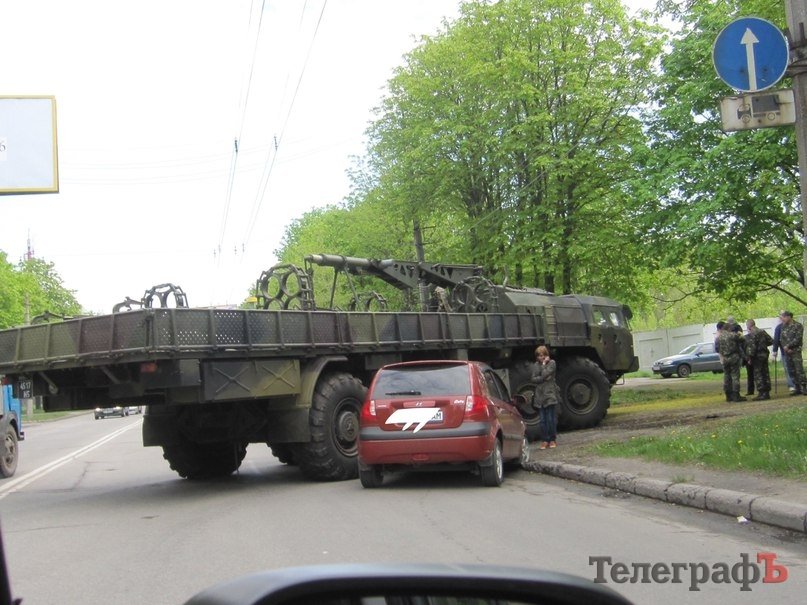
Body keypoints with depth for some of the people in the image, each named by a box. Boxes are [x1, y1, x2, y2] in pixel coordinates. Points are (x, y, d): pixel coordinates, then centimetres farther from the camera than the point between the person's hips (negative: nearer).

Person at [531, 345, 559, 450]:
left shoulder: (552, 363, 0)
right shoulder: (536, 365, 13)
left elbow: (545, 374, -14)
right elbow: (534, 379, 3)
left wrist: (544, 364, -3)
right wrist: (543, 378, -11)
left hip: (550, 394, -4)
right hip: (539, 395, 4)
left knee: (551, 419, -4)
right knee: (543, 420, 4)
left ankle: (553, 439, 6)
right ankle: (545, 440, 8)